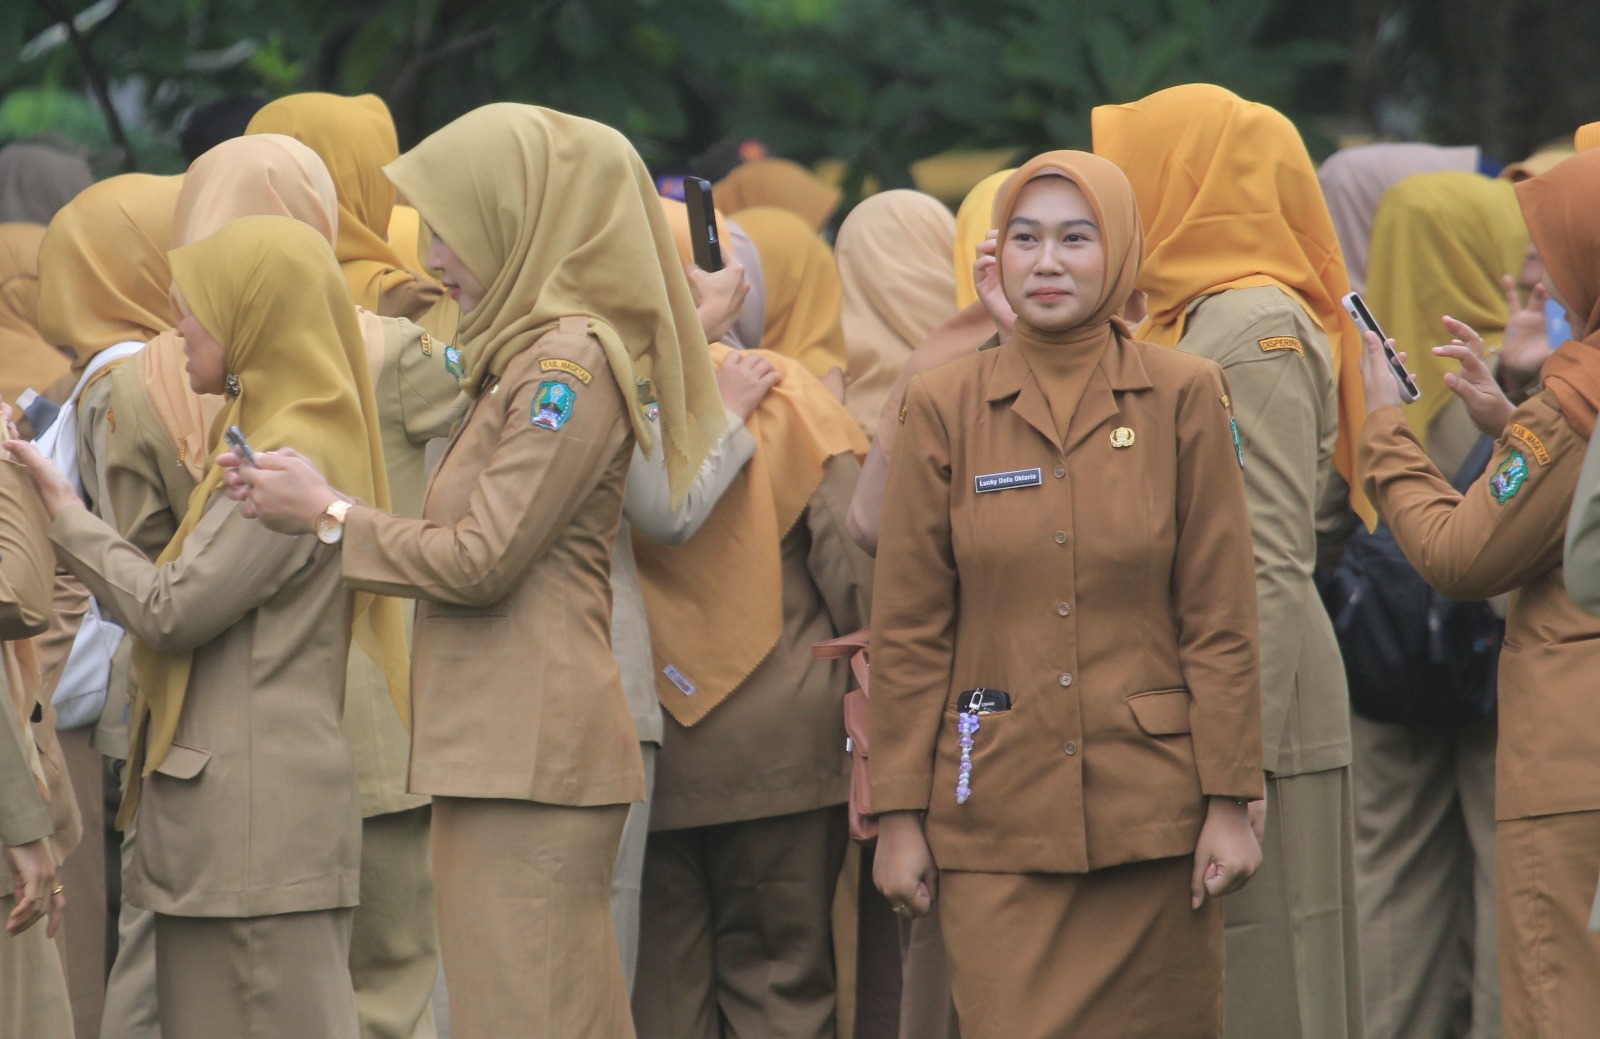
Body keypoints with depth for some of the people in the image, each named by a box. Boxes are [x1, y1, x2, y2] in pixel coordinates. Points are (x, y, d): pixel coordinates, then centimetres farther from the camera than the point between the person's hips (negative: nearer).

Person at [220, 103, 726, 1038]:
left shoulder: (571, 363, -12)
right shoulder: (528, 357, 19)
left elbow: (482, 559, -15)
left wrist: (327, 513, -4)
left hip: (534, 751, -10)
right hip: (499, 743, 10)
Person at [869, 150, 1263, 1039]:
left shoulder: (1184, 398, 2)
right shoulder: (944, 408, 4)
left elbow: (1219, 619, 1)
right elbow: (909, 630, 4)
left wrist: (1229, 800, -3)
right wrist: (899, 815, 0)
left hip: (1152, 804, 0)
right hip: (997, 814, 0)